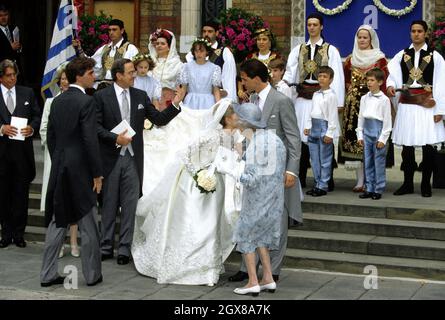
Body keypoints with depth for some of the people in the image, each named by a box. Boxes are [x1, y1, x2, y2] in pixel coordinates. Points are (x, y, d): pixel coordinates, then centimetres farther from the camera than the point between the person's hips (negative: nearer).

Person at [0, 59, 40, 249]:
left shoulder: (27, 93, 8)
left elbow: (37, 115, 9)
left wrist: (32, 128, -10)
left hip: (22, 150, 1)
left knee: (21, 194, 4)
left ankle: (18, 233, 11)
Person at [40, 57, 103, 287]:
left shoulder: (57, 101, 9)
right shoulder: (86, 101, -13)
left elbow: (50, 137, 12)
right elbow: (90, 140, -17)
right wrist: (97, 174, -12)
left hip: (59, 168, 7)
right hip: (81, 169, -7)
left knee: (57, 223, 11)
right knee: (88, 226, 4)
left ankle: (48, 274, 13)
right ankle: (92, 275, 12)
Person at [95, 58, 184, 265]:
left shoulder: (140, 96, 7)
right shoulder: (101, 96, -2)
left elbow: (159, 120, 5)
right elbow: (97, 126, -7)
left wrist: (175, 104, -8)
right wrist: (115, 139, -19)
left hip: (133, 158, 2)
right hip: (110, 158, -2)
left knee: (130, 205, 3)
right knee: (109, 204, 8)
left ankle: (125, 249, 11)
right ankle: (106, 247, 18)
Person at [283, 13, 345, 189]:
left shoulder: (331, 50, 4)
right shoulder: (298, 50, 14)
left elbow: (336, 77, -2)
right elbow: (290, 72, 5)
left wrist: (337, 102, -9)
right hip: (303, 98, 3)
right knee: (302, 136, 3)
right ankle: (300, 179, 9)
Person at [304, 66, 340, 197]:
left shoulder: (331, 96, -8)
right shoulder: (316, 95, 14)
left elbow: (333, 115, -11)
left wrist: (329, 133, -14)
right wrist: (308, 126, 11)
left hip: (324, 127, -8)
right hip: (314, 127, 8)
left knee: (324, 160, -2)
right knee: (314, 159, 10)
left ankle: (323, 187, 3)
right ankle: (317, 184, 19)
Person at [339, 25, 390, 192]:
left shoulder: (379, 59, 1)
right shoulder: (351, 59, 13)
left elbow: (383, 84, -3)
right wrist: (351, 91, 8)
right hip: (353, 104, 4)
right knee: (354, 137, -1)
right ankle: (360, 180, 5)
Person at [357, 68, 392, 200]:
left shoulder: (384, 99, -5)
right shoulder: (364, 98, 10)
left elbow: (387, 120, -6)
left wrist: (383, 138, -9)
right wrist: (360, 135, 10)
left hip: (378, 131, -5)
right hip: (367, 131, 5)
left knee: (379, 162, -1)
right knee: (368, 162, 9)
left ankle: (379, 190, 6)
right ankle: (369, 189, 16)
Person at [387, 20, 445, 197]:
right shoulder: (402, 55, 10)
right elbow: (392, 73, -4)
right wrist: (390, 85, -26)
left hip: (427, 104, -2)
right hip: (406, 104, 2)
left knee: (428, 145, -3)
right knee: (407, 146, 6)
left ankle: (426, 185, 8)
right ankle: (408, 184, 16)